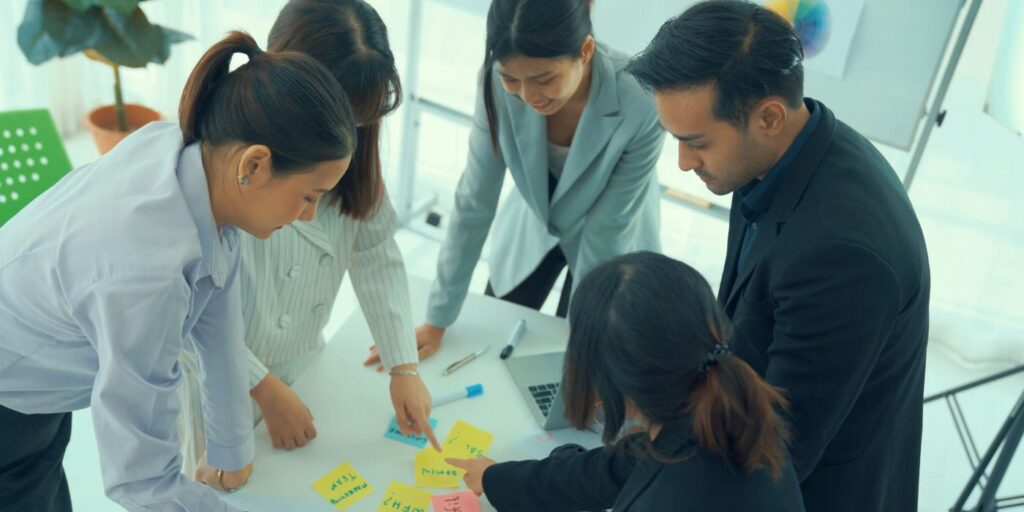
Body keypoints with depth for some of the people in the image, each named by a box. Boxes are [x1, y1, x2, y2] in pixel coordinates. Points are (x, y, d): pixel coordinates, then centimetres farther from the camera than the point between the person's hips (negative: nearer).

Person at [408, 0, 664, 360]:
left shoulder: (640, 106, -37)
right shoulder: (499, 83, -28)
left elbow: (606, 231, -25)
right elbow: (474, 202, -20)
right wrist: (438, 318, -14)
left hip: (609, 244, -2)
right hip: (532, 222, 3)